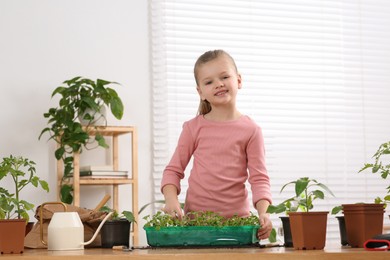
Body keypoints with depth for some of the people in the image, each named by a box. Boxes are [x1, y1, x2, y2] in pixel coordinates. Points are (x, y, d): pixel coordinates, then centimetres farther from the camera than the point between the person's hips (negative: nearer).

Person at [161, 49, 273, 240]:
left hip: (237, 217, 0)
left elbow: (259, 178, 0)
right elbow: (173, 170, 7)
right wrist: (171, 200, -12)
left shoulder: (250, 130, 3)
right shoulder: (193, 128, 5)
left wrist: (263, 213, -16)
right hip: (195, 216, 1)